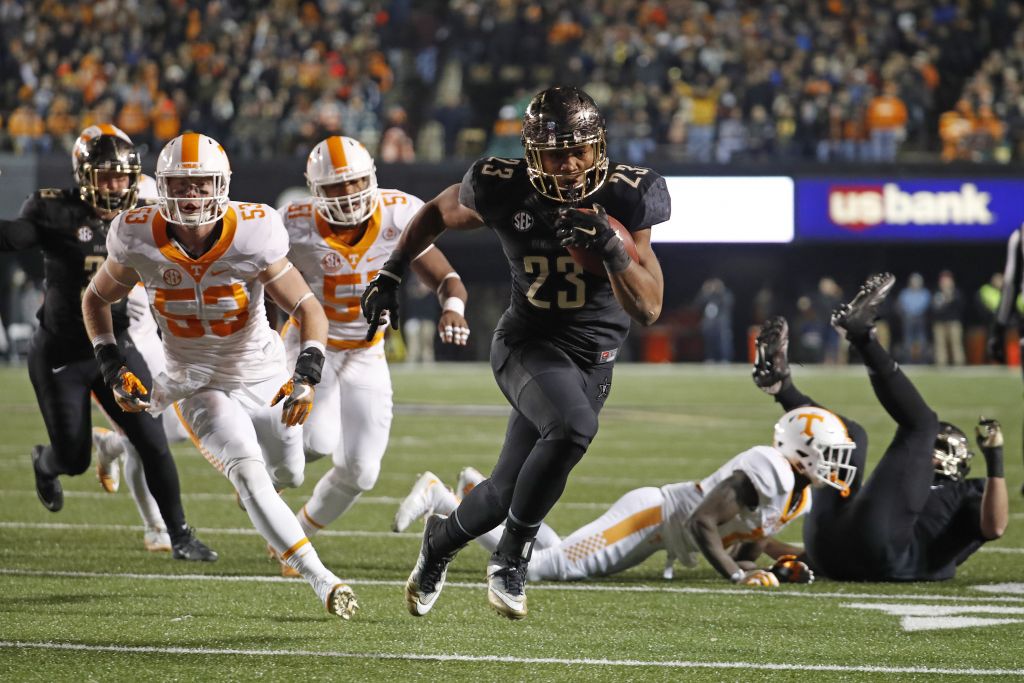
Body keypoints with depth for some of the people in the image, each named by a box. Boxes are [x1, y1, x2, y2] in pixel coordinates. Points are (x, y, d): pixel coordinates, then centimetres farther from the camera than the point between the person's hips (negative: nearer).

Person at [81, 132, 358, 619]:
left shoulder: (252, 236, -23)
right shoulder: (140, 241, -18)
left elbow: (308, 310, -18)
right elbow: (96, 299, 2)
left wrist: (306, 377, -33)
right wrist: (112, 368, -9)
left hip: (262, 377, 1)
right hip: (199, 388, -1)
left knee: (287, 476, 17)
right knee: (247, 470, -25)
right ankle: (319, 579, -28)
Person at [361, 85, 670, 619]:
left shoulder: (623, 198, -12)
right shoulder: (505, 191, -13)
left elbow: (648, 309, -14)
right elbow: (438, 213, 10)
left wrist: (613, 248, -29)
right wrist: (390, 275, 9)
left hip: (592, 359, 3)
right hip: (528, 344, -3)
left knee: (508, 494, 9)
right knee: (573, 426, -35)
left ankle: (442, 538, 44)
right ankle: (512, 557, -17)